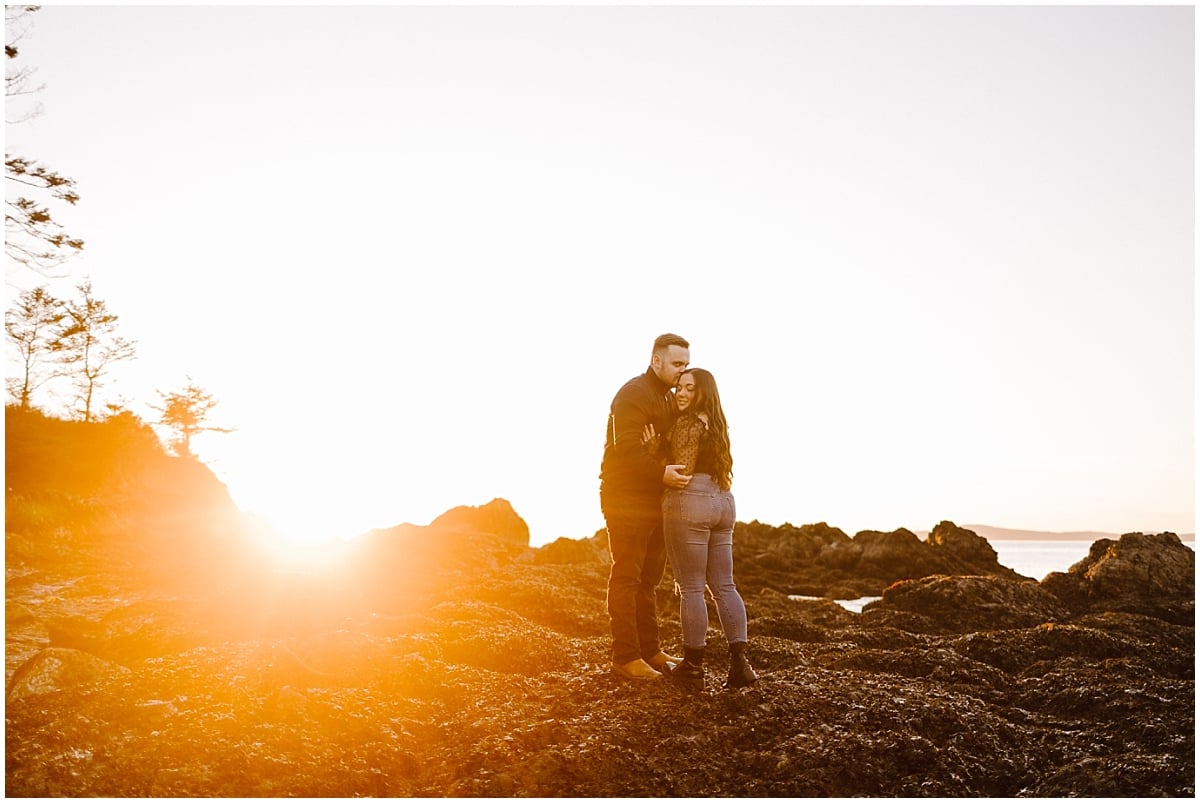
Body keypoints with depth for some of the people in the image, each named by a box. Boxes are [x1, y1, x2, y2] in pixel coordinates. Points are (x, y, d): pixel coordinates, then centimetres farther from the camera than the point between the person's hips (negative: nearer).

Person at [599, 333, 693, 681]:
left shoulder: (668, 397, 17)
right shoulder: (633, 394, -13)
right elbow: (627, 448, -25)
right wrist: (661, 473, -35)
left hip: (655, 500, 9)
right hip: (627, 499, -9)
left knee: (649, 579, 14)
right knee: (626, 579, -3)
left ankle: (649, 650, 23)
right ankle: (626, 656, 3)